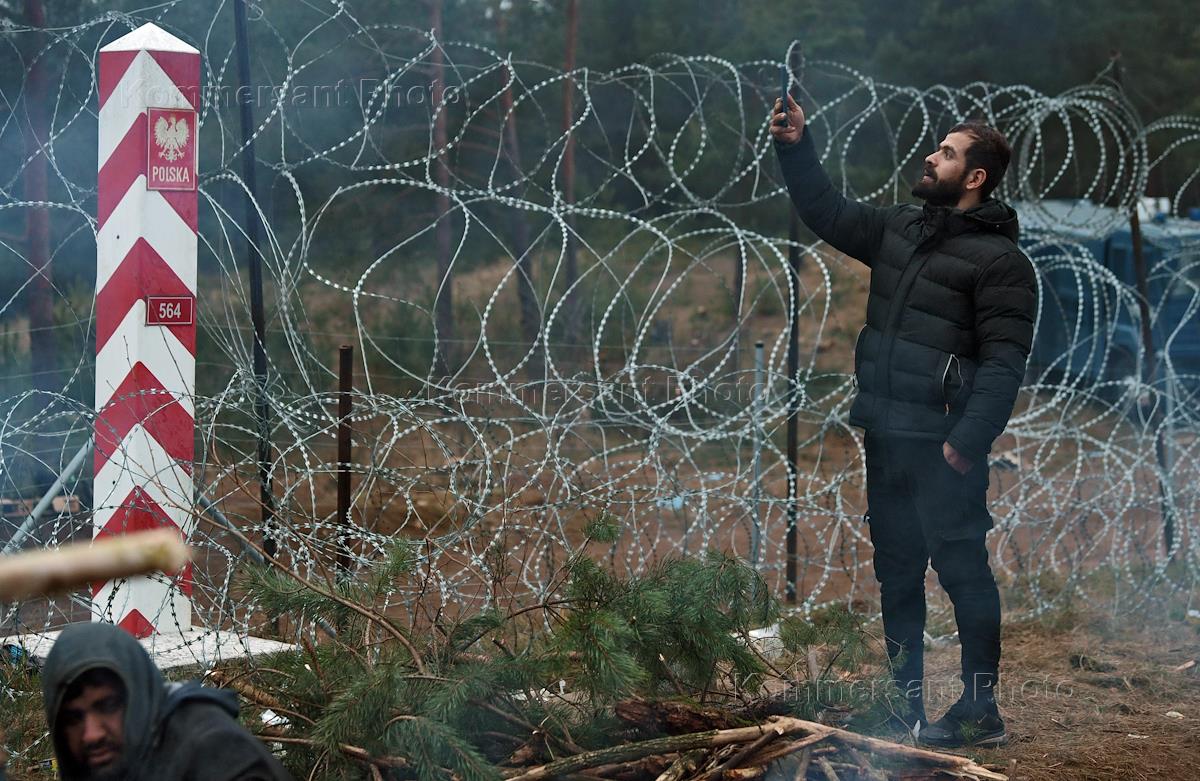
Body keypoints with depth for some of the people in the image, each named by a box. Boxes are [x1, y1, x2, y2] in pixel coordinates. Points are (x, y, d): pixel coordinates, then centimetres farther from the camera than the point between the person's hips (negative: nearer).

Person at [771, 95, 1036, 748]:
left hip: (943, 443, -8)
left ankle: (980, 709, -1)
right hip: (886, 436, 8)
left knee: (962, 570, -6)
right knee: (896, 569, 13)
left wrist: (968, 440, -24)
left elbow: (1004, 362, -16)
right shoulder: (900, 229, 14)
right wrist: (796, 149, 11)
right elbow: (828, 213, 24)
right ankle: (905, 697, 23)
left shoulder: (999, 259, -10)